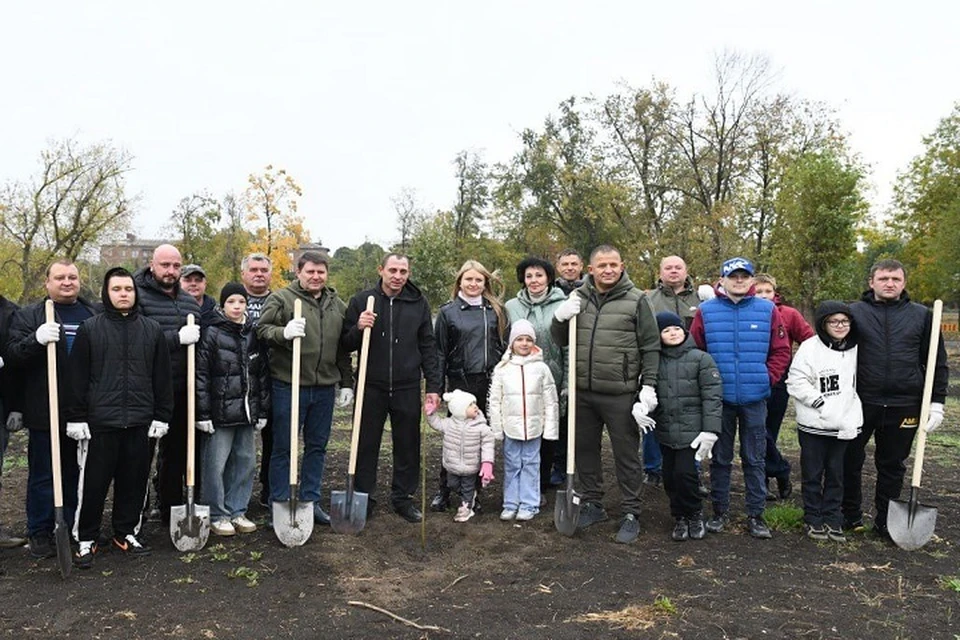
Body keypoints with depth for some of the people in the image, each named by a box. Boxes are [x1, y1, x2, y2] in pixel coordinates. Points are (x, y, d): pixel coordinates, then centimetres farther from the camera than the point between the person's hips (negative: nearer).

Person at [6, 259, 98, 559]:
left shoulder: (96, 315, 12)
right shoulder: (28, 316, 3)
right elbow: (12, 356, -7)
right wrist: (36, 340, -26)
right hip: (46, 413, -3)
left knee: (78, 475, 13)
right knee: (43, 475, 7)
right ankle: (40, 533, 19)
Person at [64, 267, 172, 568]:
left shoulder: (152, 330, 7)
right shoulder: (89, 329, 1)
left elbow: (162, 377, 8)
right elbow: (77, 377, 1)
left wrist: (162, 416, 5)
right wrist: (75, 418, -3)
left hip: (140, 422, 2)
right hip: (100, 421, -2)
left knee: (134, 482, 10)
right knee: (94, 483, 5)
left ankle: (126, 533, 26)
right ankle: (86, 539, 20)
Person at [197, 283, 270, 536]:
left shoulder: (253, 334, 9)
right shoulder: (212, 334, -5)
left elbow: (263, 374, 12)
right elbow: (201, 376, -8)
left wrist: (263, 410, 9)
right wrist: (203, 413, -11)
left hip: (247, 411, 5)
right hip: (221, 411, -5)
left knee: (246, 462, 10)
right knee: (217, 464, 1)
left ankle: (237, 511, 24)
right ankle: (217, 515, 15)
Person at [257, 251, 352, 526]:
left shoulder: (338, 305, 13)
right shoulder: (280, 299, -3)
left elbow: (344, 348, 17)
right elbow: (262, 330, -7)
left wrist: (346, 383, 15)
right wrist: (284, 332, -27)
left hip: (324, 388, 5)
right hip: (288, 386, -5)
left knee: (317, 446, 13)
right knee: (283, 448, 4)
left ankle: (311, 501, 26)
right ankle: (279, 504, 16)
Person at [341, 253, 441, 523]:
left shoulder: (419, 304, 4)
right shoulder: (362, 301, 0)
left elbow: (428, 347, 7)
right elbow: (345, 345, 4)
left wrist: (433, 386, 1)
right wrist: (358, 329, -18)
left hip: (407, 389, 1)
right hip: (371, 387, -1)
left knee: (408, 446, 10)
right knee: (366, 445, 8)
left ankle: (403, 498, 25)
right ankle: (364, 498, 22)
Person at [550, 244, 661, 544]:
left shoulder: (636, 300, -4)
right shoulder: (578, 297, 7)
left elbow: (651, 347, -2)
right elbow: (560, 340, 13)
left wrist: (649, 386, -9)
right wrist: (560, 317, -7)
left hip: (620, 395, -4)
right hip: (583, 393, 4)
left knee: (626, 455, 5)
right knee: (585, 449, 15)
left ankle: (631, 515, 19)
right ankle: (592, 505, 32)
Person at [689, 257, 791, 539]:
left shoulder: (767, 310, 1)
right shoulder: (706, 311, -1)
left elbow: (781, 350, 5)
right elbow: (694, 351, 2)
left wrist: (769, 377, -3)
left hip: (755, 398, 0)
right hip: (719, 397, 0)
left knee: (755, 459, 9)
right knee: (720, 458, 11)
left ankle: (755, 514, 20)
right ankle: (720, 511, 24)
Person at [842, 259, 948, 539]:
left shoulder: (922, 315, 5)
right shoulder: (854, 312, 0)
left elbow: (937, 363, 8)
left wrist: (937, 402, 2)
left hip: (904, 407, 1)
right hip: (860, 403, -1)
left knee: (892, 466, 12)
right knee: (850, 461, 8)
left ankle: (885, 521, 26)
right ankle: (850, 515, 25)